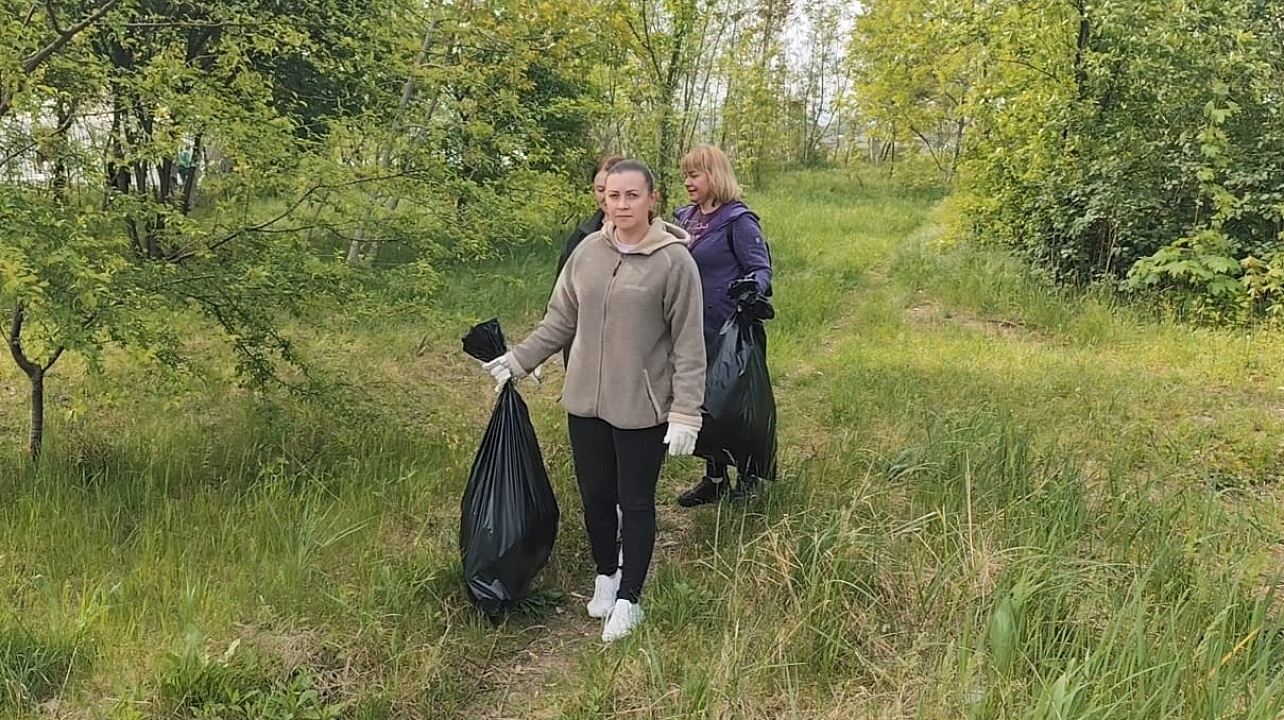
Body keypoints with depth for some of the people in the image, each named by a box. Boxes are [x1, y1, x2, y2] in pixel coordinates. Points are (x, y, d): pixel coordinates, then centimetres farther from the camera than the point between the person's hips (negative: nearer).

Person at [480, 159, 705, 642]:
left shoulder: (675, 260, -11)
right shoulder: (587, 251, 1)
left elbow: (689, 343, -10)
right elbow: (560, 320, 12)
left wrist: (685, 413, -13)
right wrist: (518, 360, 11)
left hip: (642, 407, -4)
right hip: (586, 401, 4)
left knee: (635, 503, 8)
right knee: (594, 496, 16)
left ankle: (628, 600, 25)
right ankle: (605, 575, 40)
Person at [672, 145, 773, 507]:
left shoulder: (738, 220, -12)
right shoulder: (685, 217, 9)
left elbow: (761, 268, -14)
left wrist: (751, 290, -33)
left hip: (728, 329, -7)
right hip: (695, 328, 7)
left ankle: (748, 478, 23)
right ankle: (714, 480, 27)